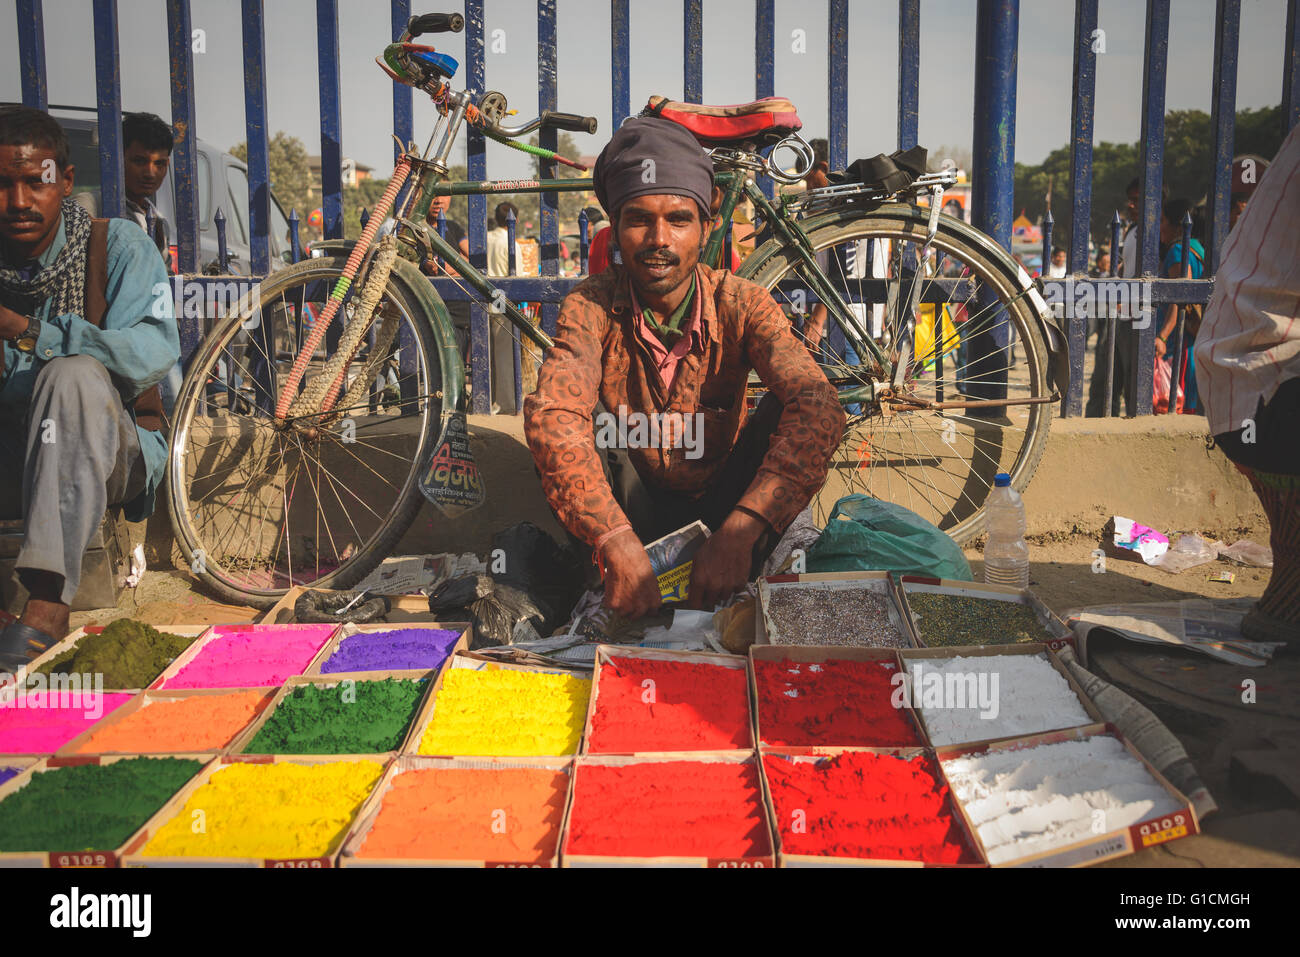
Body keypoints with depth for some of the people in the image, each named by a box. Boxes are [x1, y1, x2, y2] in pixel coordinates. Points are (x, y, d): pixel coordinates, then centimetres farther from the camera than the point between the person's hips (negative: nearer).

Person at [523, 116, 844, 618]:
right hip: (632, 507, 0)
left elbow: (818, 407, -32)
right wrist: (619, 547, -50)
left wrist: (741, 531, -48)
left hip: (719, 503, 0)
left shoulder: (741, 304, -15)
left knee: (782, 409, -24)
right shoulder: (592, 307, -16)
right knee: (586, 412, -25)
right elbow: (552, 418, -34)